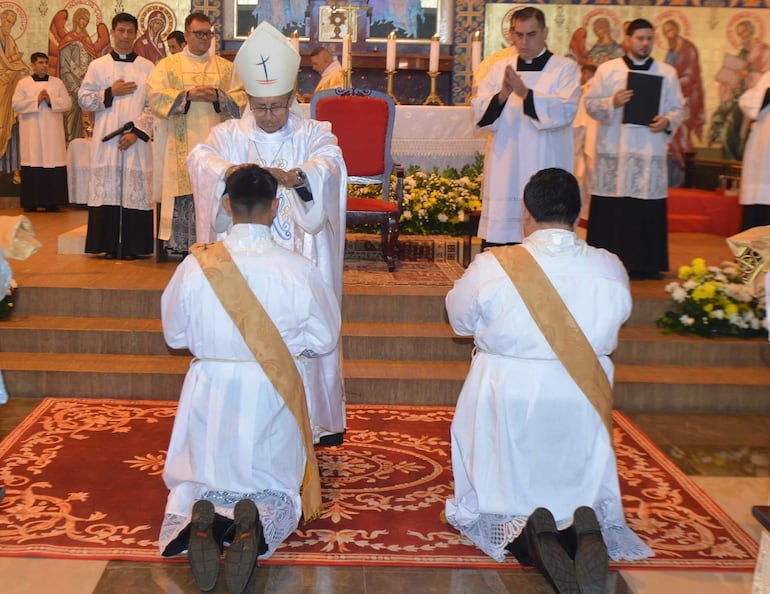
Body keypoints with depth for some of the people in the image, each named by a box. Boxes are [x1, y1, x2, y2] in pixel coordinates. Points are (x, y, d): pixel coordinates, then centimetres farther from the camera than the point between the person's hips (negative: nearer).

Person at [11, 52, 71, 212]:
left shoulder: (57, 82, 10)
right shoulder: (23, 83, 5)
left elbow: (68, 103, 3)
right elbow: (16, 104, -4)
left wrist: (51, 100, -12)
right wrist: (36, 100, -13)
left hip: (52, 132, 1)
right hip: (32, 133, -1)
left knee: (53, 162, -3)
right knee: (33, 163, -4)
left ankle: (52, 202, 2)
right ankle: (31, 202, 1)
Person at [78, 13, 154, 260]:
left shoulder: (148, 68, 7)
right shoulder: (98, 66, 9)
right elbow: (84, 99, 7)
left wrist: (137, 131, -9)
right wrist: (110, 93, -6)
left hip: (136, 140, 0)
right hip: (106, 139, 1)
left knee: (136, 190, -2)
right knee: (108, 189, -1)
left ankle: (132, 246, 3)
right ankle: (109, 245, 4)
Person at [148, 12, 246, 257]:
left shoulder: (226, 67, 15)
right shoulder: (168, 65, 9)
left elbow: (241, 98, 7)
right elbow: (155, 96, -3)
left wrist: (217, 97, -11)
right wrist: (188, 96, -13)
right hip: (181, 147, -2)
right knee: (183, 193, -5)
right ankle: (181, 245, 1)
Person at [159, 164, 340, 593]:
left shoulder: (196, 266, -12)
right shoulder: (300, 270, -15)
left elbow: (175, 335, 2)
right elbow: (325, 339, -2)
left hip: (211, 393, 1)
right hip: (273, 397, 0)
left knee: (195, 483, 20)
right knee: (277, 489, 18)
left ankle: (196, 520, -15)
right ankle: (259, 522, -17)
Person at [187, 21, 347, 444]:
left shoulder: (313, 134, 3)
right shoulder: (230, 135, 5)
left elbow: (330, 163, -18)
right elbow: (199, 159, -15)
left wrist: (292, 176, -40)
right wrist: (231, 170, -38)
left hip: (300, 261, 0)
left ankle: (316, 421, 17)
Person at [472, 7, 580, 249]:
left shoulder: (565, 68, 3)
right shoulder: (499, 68, 12)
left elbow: (565, 111, -13)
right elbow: (479, 114, 3)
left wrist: (525, 93, -25)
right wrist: (502, 96, -16)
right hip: (504, 174, 3)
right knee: (497, 243, 4)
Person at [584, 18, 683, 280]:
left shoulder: (667, 73, 12)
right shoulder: (607, 69, 8)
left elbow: (678, 108, 12)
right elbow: (590, 103, 4)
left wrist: (667, 121, -9)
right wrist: (613, 103, -15)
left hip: (650, 152, 1)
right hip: (614, 152, -1)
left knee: (647, 211, -1)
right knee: (610, 210, -2)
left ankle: (644, 264, 7)